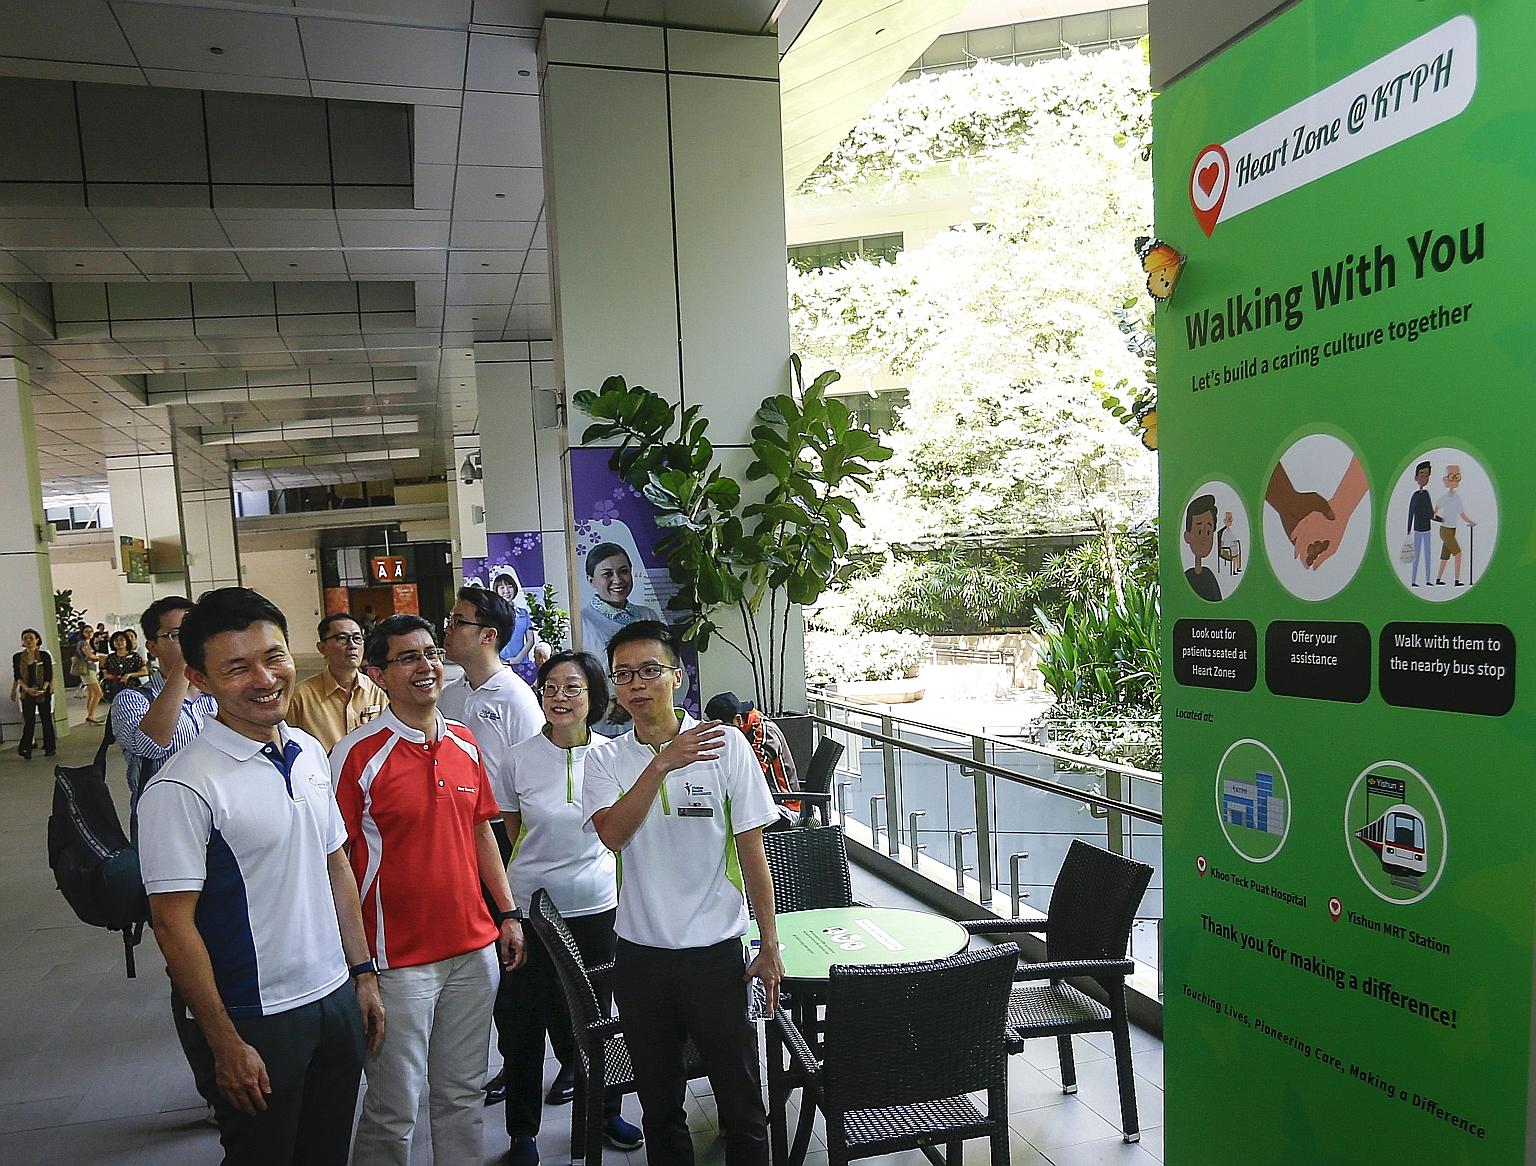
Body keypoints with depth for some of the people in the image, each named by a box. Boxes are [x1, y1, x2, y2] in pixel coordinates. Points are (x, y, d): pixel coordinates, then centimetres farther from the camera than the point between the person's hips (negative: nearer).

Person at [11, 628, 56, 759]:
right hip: (26, 693, 1)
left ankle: (49, 748, 12)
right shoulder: (17, 657, 4)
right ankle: (26, 749, -3)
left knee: (46, 719, 4)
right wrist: (27, 689, -13)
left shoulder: (44, 656, -2)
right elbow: (17, 677, 1)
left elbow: (49, 675, -3)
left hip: (44, 692, -1)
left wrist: (43, 689, -15)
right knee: (29, 721, -5)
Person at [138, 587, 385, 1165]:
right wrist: (225, 1043, -13)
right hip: (258, 1020, -6)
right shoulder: (183, 788, -18)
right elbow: (173, 924, -16)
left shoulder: (311, 752, 3)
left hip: (337, 998, 6)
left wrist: (363, 973, 10)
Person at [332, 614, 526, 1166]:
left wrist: (509, 913, 11)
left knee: (463, 1094, 18)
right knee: (394, 1109, 9)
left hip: (474, 949, 5)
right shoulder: (356, 754, -13)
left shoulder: (464, 742, 5)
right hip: (399, 959, -5)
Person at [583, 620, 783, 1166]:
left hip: (715, 949, -2)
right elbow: (612, 834, -18)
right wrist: (663, 763, -26)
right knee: (659, 1104, 18)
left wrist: (769, 945, -3)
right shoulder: (605, 758, 0)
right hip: (639, 952, 3)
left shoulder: (725, 745, -7)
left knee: (741, 1102, 9)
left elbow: (751, 849, -4)